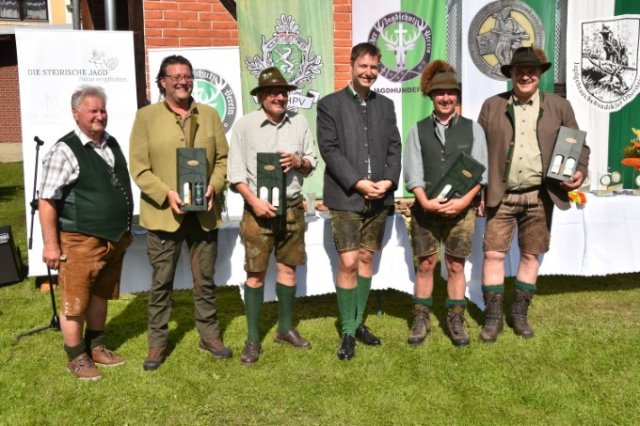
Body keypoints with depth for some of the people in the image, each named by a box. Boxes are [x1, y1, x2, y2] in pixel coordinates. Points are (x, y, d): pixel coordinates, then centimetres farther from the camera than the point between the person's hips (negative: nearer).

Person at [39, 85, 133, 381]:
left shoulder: (112, 144, 9)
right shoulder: (64, 151, -14)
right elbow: (46, 201, -16)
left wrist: (125, 230, 19)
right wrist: (51, 245, -18)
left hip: (114, 239, 7)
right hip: (81, 242, -7)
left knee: (101, 295, 20)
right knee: (75, 303, 5)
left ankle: (96, 346, 36)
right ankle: (76, 357, 21)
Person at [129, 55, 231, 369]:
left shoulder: (209, 115, 9)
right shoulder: (146, 116, -1)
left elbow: (223, 158, 8)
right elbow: (139, 168, -5)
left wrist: (214, 186, -9)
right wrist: (167, 194, -18)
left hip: (204, 212, 3)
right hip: (163, 213, -2)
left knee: (205, 280, 13)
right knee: (161, 282, 7)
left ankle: (209, 336, 28)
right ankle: (157, 343, 20)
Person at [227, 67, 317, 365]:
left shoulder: (299, 123, 4)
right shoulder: (245, 125, -5)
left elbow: (312, 161, 11)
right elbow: (235, 172, -5)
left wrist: (299, 161, -11)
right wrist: (254, 201, -16)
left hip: (292, 206, 3)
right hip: (258, 208, -3)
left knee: (288, 267, 13)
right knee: (255, 274, 1)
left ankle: (285, 328, 29)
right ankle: (253, 339, 12)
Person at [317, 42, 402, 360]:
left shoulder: (385, 105, 14)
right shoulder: (330, 104, 1)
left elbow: (394, 147, 9)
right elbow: (329, 149, -8)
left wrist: (388, 181, -7)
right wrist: (358, 183, -16)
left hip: (379, 197, 4)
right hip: (346, 197, -4)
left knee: (366, 259, 11)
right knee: (348, 263, -7)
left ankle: (358, 322, 23)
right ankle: (347, 331, 6)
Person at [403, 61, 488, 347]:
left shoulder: (472, 129, 7)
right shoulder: (418, 130, 7)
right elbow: (412, 171, -1)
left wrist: (464, 201, -13)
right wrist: (425, 202, -15)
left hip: (461, 209, 0)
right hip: (426, 208, 0)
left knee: (456, 266, 6)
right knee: (425, 265, 5)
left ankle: (456, 321, 16)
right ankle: (420, 320, 15)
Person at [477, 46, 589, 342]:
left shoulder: (559, 107, 6)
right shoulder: (492, 106, 4)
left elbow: (579, 145, 10)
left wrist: (580, 170, -10)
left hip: (540, 195, 1)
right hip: (501, 195, -1)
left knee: (531, 255, 9)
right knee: (493, 254, -2)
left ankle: (519, 313, 24)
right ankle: (493, 317, 11)